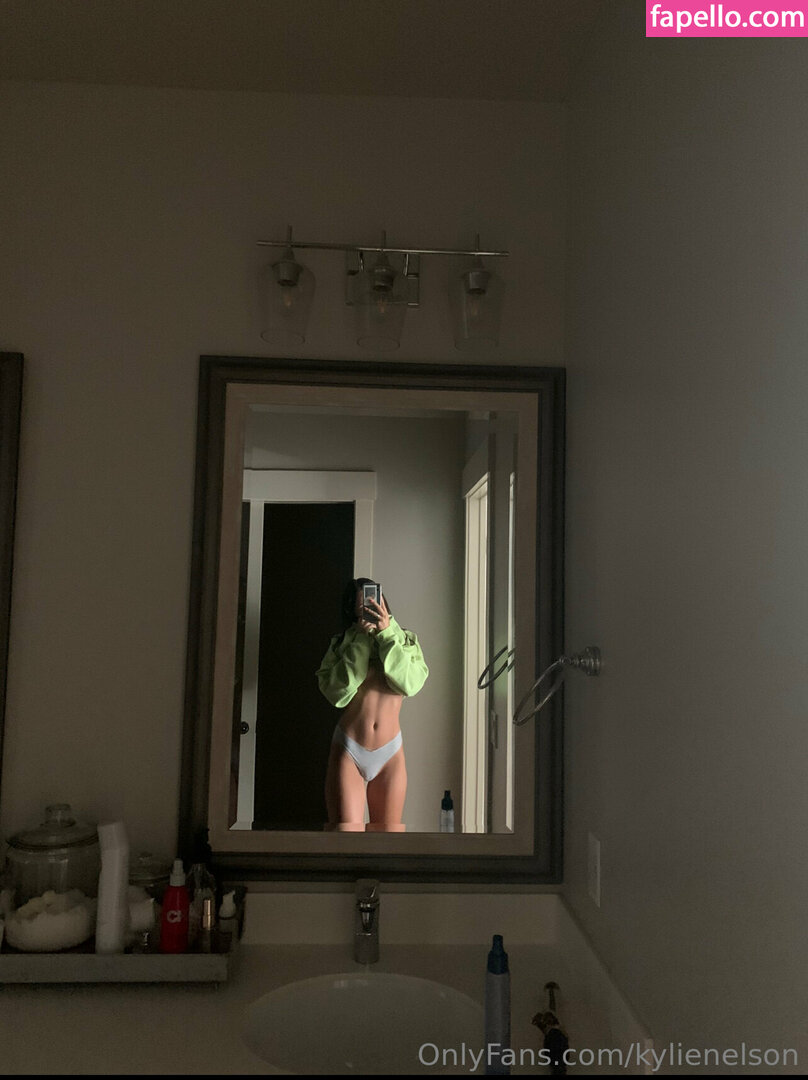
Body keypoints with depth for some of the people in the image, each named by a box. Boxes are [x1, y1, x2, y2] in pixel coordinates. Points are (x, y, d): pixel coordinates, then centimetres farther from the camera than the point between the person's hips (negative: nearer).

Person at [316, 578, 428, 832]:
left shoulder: (405, 640, 8)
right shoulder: (342, 644, 5)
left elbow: (411, 683, -11)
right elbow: (337, 691, -11)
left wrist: (386, 633, -16)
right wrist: (361, 641, -13)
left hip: (390, 753, 2)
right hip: (348, 750, -1)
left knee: (389, 830, 7)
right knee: (345, 828, -10)